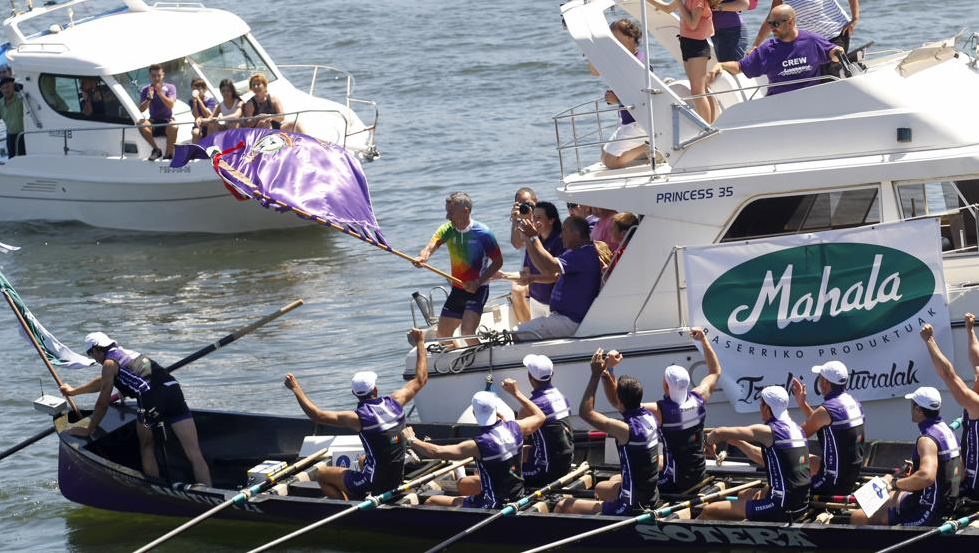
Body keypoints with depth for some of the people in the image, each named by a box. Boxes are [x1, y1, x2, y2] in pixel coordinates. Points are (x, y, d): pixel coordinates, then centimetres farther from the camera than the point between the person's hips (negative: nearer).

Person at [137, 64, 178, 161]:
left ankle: (168, 154, -18)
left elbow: (171, 105, -16)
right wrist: (149, 98, -24)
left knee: (173, 127, -37)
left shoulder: (170, 88, 1)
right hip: (153, 121, 2)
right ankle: (156, 150, -16)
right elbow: (141, 109, -7)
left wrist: (160, 93, -27)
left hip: (167, 121, -2)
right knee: (141, 123, -31)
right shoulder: (145, 90, 5)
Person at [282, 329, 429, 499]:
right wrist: (420, 343, 18)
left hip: (373, 483, -6)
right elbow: (421, 379, 9)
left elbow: (316, 415, -18)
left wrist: (296, 388, -10)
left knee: (321, 475, 9)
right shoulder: (394, 402, -6)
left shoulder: (358, 417, -20)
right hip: (396, 481, 6)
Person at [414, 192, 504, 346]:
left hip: (477, 289, -6)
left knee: (467, 331, -24)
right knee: (442, 335, 10)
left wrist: (478, 282, -20)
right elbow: (432, 244, -19)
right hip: (457, 290, 6)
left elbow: (498, 261, -9)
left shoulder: (483, 233, -15)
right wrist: (422, 257, -42)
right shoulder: (448, 229, -1)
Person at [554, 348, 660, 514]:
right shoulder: (649, 417, -2)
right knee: (600, 488, 40)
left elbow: (585, 412, -21)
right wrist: (607, 372, 12)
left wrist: (596, 374, -18)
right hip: (650, 498, 10)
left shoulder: (626, 430, -27)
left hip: (631, 506, -10)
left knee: (562, 507, -6)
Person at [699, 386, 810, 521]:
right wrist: (738, 443, 19)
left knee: (708, 512, -5)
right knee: (743, 495, 36)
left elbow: (720, 433, -14)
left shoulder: (767, 431, -14)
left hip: (782, 508, -9)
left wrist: (708, 441, 8)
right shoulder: (795, 428, 11)